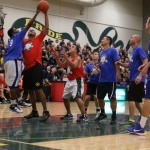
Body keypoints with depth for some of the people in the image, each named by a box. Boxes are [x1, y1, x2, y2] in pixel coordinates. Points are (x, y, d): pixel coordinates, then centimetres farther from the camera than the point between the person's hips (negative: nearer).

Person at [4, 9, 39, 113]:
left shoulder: (12, 40, 26)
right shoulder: (18, 36, 2)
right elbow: (29, 25, -3)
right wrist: (37, 13, 1)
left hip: (10, 61, 10)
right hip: (14, 61, -10)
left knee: (15, 82, 17)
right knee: (13, 83, -8)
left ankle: (19, 101, 27)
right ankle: (13, 105, -6)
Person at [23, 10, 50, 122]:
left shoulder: (39, 39, 9)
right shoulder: (24, 41, 20)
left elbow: (46, 28, 2)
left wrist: (45, 14, -1)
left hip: (36, 66, -6)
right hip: (27, 68, 6)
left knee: (38, 89, -10)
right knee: (30, 90, 10)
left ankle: (46, 111, -7)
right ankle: (34, 111, 20)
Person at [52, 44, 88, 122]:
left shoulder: (78, 58, -12)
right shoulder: (69, 58, 14)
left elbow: (74, 66, -29)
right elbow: (62, 65, 15)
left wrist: (66, 57, -35)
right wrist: (57, 58, 3)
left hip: (77, 80, -10)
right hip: (70, 80, 10)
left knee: (77, 97, -24)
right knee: (65, 97, 16)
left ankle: (84, 116, -24)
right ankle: (69, 114, 30)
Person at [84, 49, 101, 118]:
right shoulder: (89, 65, 2)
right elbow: (84, 74, 1)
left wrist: (97, 69, -32)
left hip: (98, 83, -3)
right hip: (91, 83, 3)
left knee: (96, 96, -12)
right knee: (87, 97, 0)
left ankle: (98, 111, 7)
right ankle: (85, 111, 17)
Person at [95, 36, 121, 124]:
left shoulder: (113, 50, -7)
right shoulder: (101, 52, 15)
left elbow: (117, 62, -13)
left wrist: (118, 73, -20)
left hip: (111, 79, -8)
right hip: (102, 79, 8)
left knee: (112, 98, -1)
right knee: (100, 97, 12)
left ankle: (114, 116, 8)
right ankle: (102, 114, 29)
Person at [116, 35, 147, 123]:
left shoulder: (139, 49, -10)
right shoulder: (133, 51, 19)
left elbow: (145, 62, -18)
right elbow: (130, 65, 24)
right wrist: (121, 64, 7)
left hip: (137, 79, -9)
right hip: (133, 79, 9)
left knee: (131, 99, -9)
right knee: (137, 100, 13)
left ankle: (131, 120, -7)